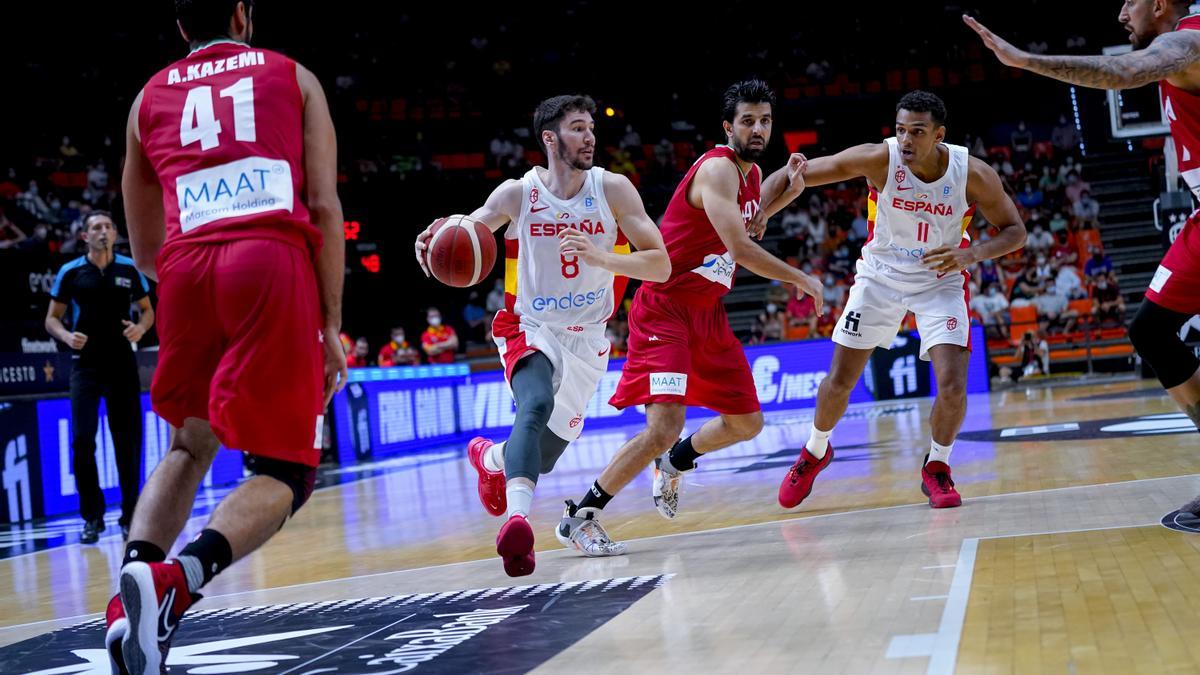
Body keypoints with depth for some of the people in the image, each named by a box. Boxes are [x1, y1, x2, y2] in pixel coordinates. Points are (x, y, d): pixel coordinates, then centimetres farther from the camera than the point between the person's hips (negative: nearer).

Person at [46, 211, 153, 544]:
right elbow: (52, 318, 6)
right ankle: (92, 517, 2)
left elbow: (147, 310, 13)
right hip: (85, 364, -1)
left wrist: (141, 327, -9)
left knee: (128, 442, 2)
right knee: (82, 439, -10)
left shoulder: (129, 269, 4)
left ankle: (130, 517, 13)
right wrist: (67, 336, -14)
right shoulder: (70, 272, 1)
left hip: (122, 364, 1)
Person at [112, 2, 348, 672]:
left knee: (190, 446, 23)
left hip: (186, 266, 3)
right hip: (274, 262, -3)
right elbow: (323, 206, 6)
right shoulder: (292, 77, 20)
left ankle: (128, 602, -1)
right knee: (286, 472, 3)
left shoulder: (151, 97, 25)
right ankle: (174, 580, -25)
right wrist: (331, 326, 6)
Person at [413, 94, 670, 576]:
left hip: (587, 339, 3)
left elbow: (660, 266, -13)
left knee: (543, 456, 12)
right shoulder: (517, 194, -11)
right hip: (531, 330, -2)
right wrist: (435, 241, -26)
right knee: (536, 405, -35)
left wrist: (601, 257, -31)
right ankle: (517, 519, -45)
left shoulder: (613, 189, -10)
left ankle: (490, 458, 45)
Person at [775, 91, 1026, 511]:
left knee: (953, 385, -15)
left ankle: (936, 468, 11)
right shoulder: (879, 159, -23)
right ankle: (815, 453, 32)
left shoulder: (974, 174, -21)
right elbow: (803, 172, -18)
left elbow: (1014, 231, -9)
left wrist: (972, 254, -28)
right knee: (838, 382, 3)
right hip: (881, 276, 0)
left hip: (940, 281, 0)